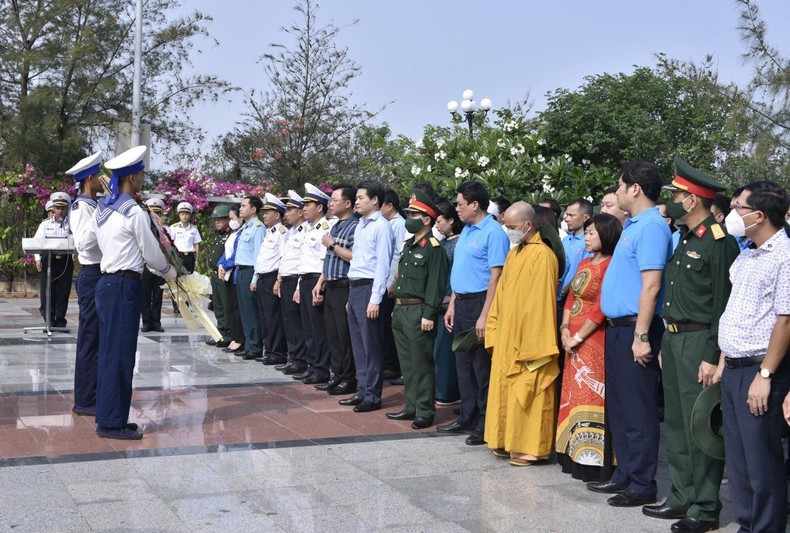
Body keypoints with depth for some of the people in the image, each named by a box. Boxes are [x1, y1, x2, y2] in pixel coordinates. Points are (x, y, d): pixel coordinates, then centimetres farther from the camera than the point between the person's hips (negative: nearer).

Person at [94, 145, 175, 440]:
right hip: (124, 286, -9)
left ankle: (107, 417, 19)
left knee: (109, 352, 12)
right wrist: (171, 271, 11)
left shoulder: (103, 208, 13)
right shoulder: (134, 212, -13)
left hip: (107, 282, 9)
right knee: (120, 353, -4)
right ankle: (112, 422, 0)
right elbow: (152, 253, -8)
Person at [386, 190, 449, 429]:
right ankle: (411, 406, 23)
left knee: (421, 364, -3)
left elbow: (436, 283, -17)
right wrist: (396, 307, 18)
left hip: (418, 312, -9)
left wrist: (429, 315, -20)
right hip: (400, 310, 9)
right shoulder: (408, 245, 16)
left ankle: (425, 411, 4)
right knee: (407, 363, 14)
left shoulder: (433, 247, -12)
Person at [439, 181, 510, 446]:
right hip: (461, 304, 9)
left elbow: (496, 276, -18)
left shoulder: (493, 232, -13)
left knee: (482, 366, -2)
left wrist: (484, 316, -22)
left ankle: (485, 424, 7)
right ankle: (468, 417, 24)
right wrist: (452, 305, 15)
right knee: (463, 364, 14)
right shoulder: (466, 231, 15)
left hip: (478, 304, -9)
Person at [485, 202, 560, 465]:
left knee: (526, 394, -2)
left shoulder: (542, 255, -14)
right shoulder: (513, 253, 12)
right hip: (506, 338, 8)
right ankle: (508, 441, 22)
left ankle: (529, 447, 7)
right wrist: (494, 332, 12)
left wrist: (534, 345, -18)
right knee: (506, 390, 13)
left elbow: (541, 301, -17)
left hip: (527, 341, -8)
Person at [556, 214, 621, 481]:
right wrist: (565, 328, 0)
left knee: (590, 398, -6)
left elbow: (601, 308, -17)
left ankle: (594, 461, 1)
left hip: (595, 340, -9)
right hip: (574, 341, 9)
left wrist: (578, 337, -13)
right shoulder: (584, 264, 14)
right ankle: (575, 455, 21)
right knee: (573, 396, 12)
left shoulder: (610, 266, -13)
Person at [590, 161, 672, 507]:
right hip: (617, 327, 10)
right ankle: (624, 475, 26)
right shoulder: (633, 225, 15)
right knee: (618, 405, 16)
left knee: (638, 409, -2)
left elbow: (651, 286, -22)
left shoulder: (651, 227, -16)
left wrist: (642, 336, -24)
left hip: (635, 328, -10)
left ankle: (642, 485, 7)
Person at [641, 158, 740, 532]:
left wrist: (712, 357, -19)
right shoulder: (682, 238, 13)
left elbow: (724, 304, -17)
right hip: (673, 338, 9)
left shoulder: (719, 242, -14)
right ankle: (682, 498, 27)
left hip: (699, 341, -9)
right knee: (676, 423, 15)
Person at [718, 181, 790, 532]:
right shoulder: (746, 256, 14)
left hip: (758, 371, -9)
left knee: (762, 462, -1)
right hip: (733, 370, 9)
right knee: (738, 458, 15)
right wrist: (723, 362, 15)